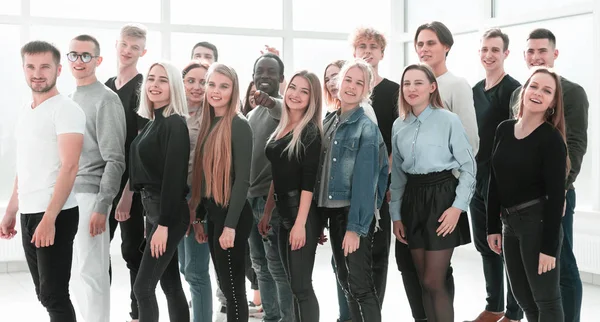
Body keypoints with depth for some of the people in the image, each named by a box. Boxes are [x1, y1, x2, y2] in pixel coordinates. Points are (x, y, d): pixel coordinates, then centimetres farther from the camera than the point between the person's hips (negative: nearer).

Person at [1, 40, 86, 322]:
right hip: (28, 215, 8)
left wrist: (49, 218, -25)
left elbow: (69, 167, -18)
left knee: (53, 295, -5)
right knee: (45, 293, 12)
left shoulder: (65, 109, -9)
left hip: (55, 215, -8)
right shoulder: (24, 112, 16)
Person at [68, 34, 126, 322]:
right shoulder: (70, 98, 15)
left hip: (90, 196, -8)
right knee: (76, 272, 13)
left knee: (91, 273, -5)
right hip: (67, 196, 8)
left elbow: (115, 160, -14)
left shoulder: (106, 99, -9)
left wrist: (101, 207, -19)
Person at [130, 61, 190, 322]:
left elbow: (174, 176, -19)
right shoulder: (152, 121, 13)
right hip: (152, 207, 9)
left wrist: (164, 224, -21)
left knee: (143, 286, -7)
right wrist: (155, 219, 15)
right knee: (170, 285, 12)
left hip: (169, 213, -9)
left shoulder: (174, 124, -14)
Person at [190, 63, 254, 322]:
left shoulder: (239, 125, -12)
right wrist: (198, 217, 14)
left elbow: (242, 179, -16)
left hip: (232, 214, -8)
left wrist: (231, 225, -19)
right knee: (224, 284, 14)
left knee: (233, 286, 0)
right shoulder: (207, 124, 11)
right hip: (213, 213, 8)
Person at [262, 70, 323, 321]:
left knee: (301, 286, -5)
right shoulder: (281, 128, 13)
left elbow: (308, 181, -16)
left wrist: (300, 223, -22)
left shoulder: (310, 131, -10)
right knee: (294, 285, 13)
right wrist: (267, 212, 18)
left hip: (303, 213, -8)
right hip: (284, 212, 8)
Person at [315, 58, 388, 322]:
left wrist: (355, 227, -20)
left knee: (360, 283, -5)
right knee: (344, 279, 15)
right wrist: (319, 216, 9)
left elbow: (364, 181, -15)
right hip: (332, 211, 7)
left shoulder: (367, 128, -10)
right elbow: (321, 169, 12)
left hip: (355, 214, -7)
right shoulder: (329, 122, 10)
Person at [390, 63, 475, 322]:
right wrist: (396, 215, 10)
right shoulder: (399, 126, 8)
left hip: (442, 197, -5)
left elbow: (468, 167, -6)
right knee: (424, 282, 11)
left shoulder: (449, 120, -8)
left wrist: (458, 207, -14)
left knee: (433, 282, -4)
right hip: (412, 200, 5)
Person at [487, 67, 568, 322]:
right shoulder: (504, 129, 7)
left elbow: (555, 195, -15)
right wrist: (493, 227, 10)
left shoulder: (551, 139, -12)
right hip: (509, 222, 7)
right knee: (523, 298, 17)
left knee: (545, 299, 4)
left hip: (538, 222, -7)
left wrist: (549, 246, -17)